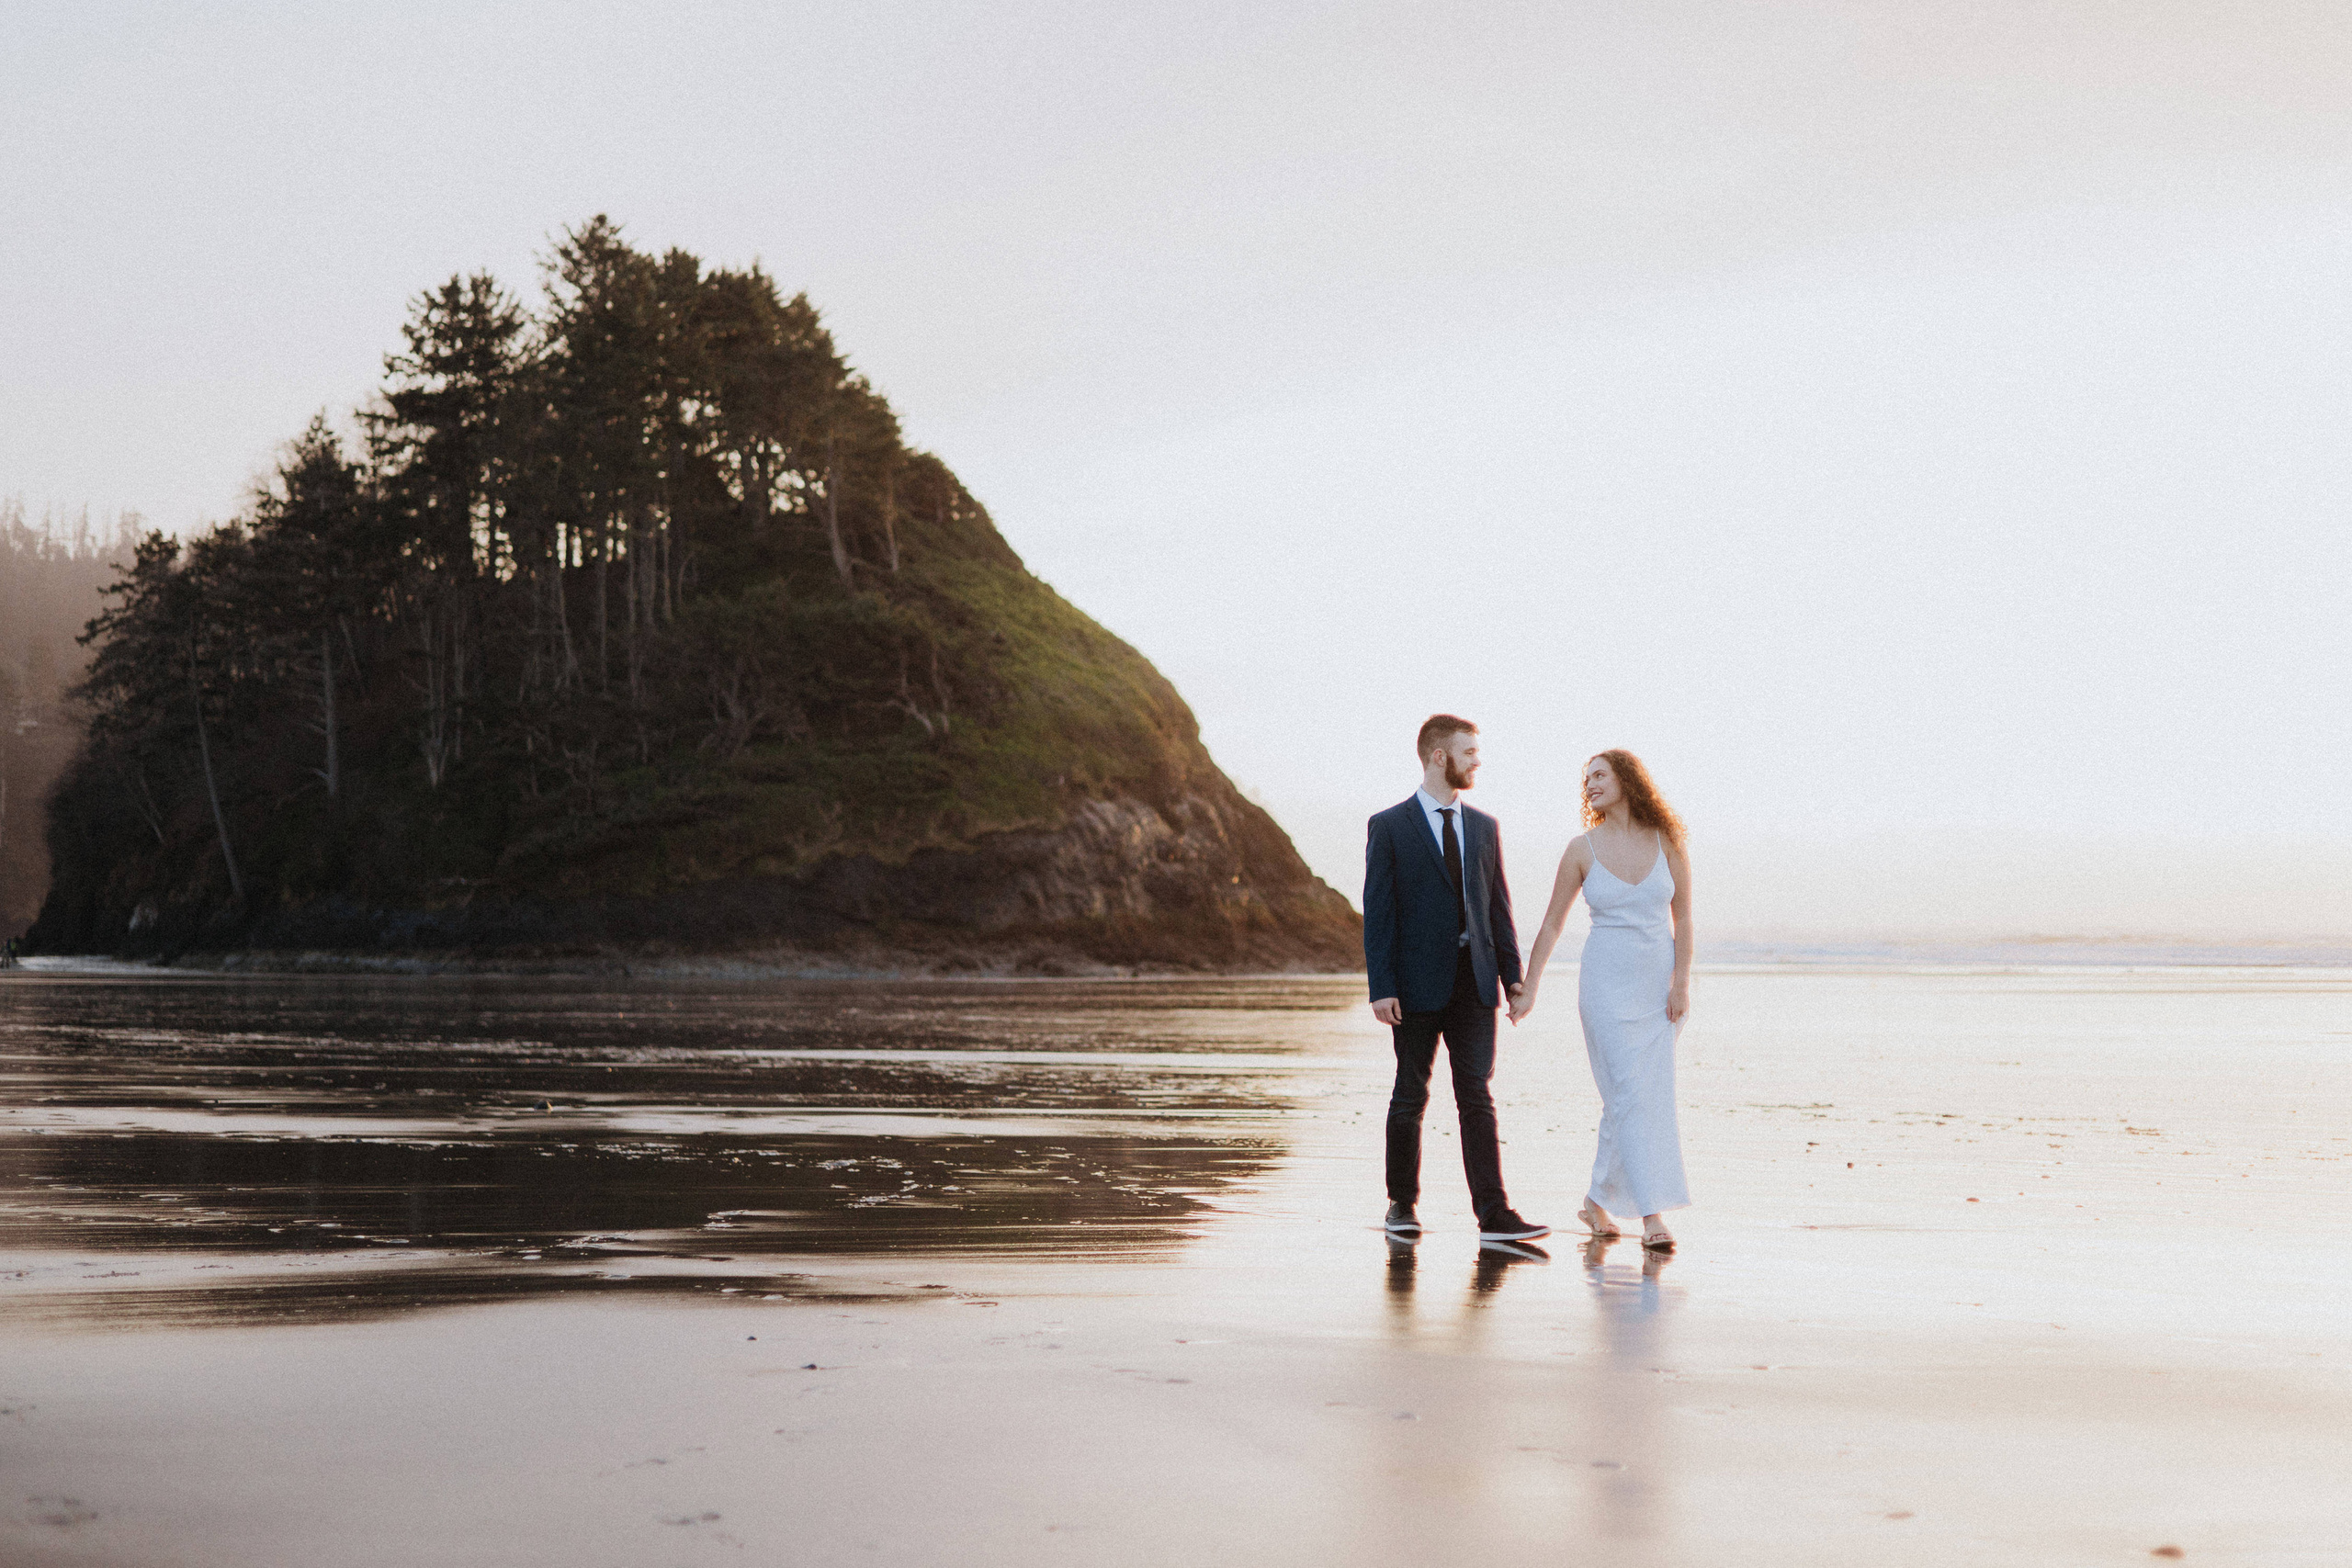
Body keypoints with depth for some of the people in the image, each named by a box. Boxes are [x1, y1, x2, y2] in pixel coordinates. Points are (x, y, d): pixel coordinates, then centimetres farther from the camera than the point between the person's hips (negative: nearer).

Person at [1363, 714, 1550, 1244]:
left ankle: (1494, 1215, -9)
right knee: (1410, 1096, 7)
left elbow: (1498, 906, 13)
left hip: (1474, 981, 3)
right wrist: (1382, 987, -12)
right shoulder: (1389, 827, -2)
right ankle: (1402, 1204, 21)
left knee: (1477, 1098, -3)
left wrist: (1512, 975, 6)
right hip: (1418, 982, -3)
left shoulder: (1484, 827, 12)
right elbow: (1377, 912, -5)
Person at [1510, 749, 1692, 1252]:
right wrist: (1528, 988, 4)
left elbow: (1682, 916, 2)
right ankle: (1652, 1215, -13)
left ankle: (1598, 1200, 23)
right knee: (1632, 1096, -11)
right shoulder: (1582, 850, -2)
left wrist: (1681, 982, -6)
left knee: (1639, 1096, 7)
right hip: (1607, 984, -2)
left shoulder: (1668, 842, 0)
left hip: (1659, 985, 2)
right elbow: (1552, 923, 3)